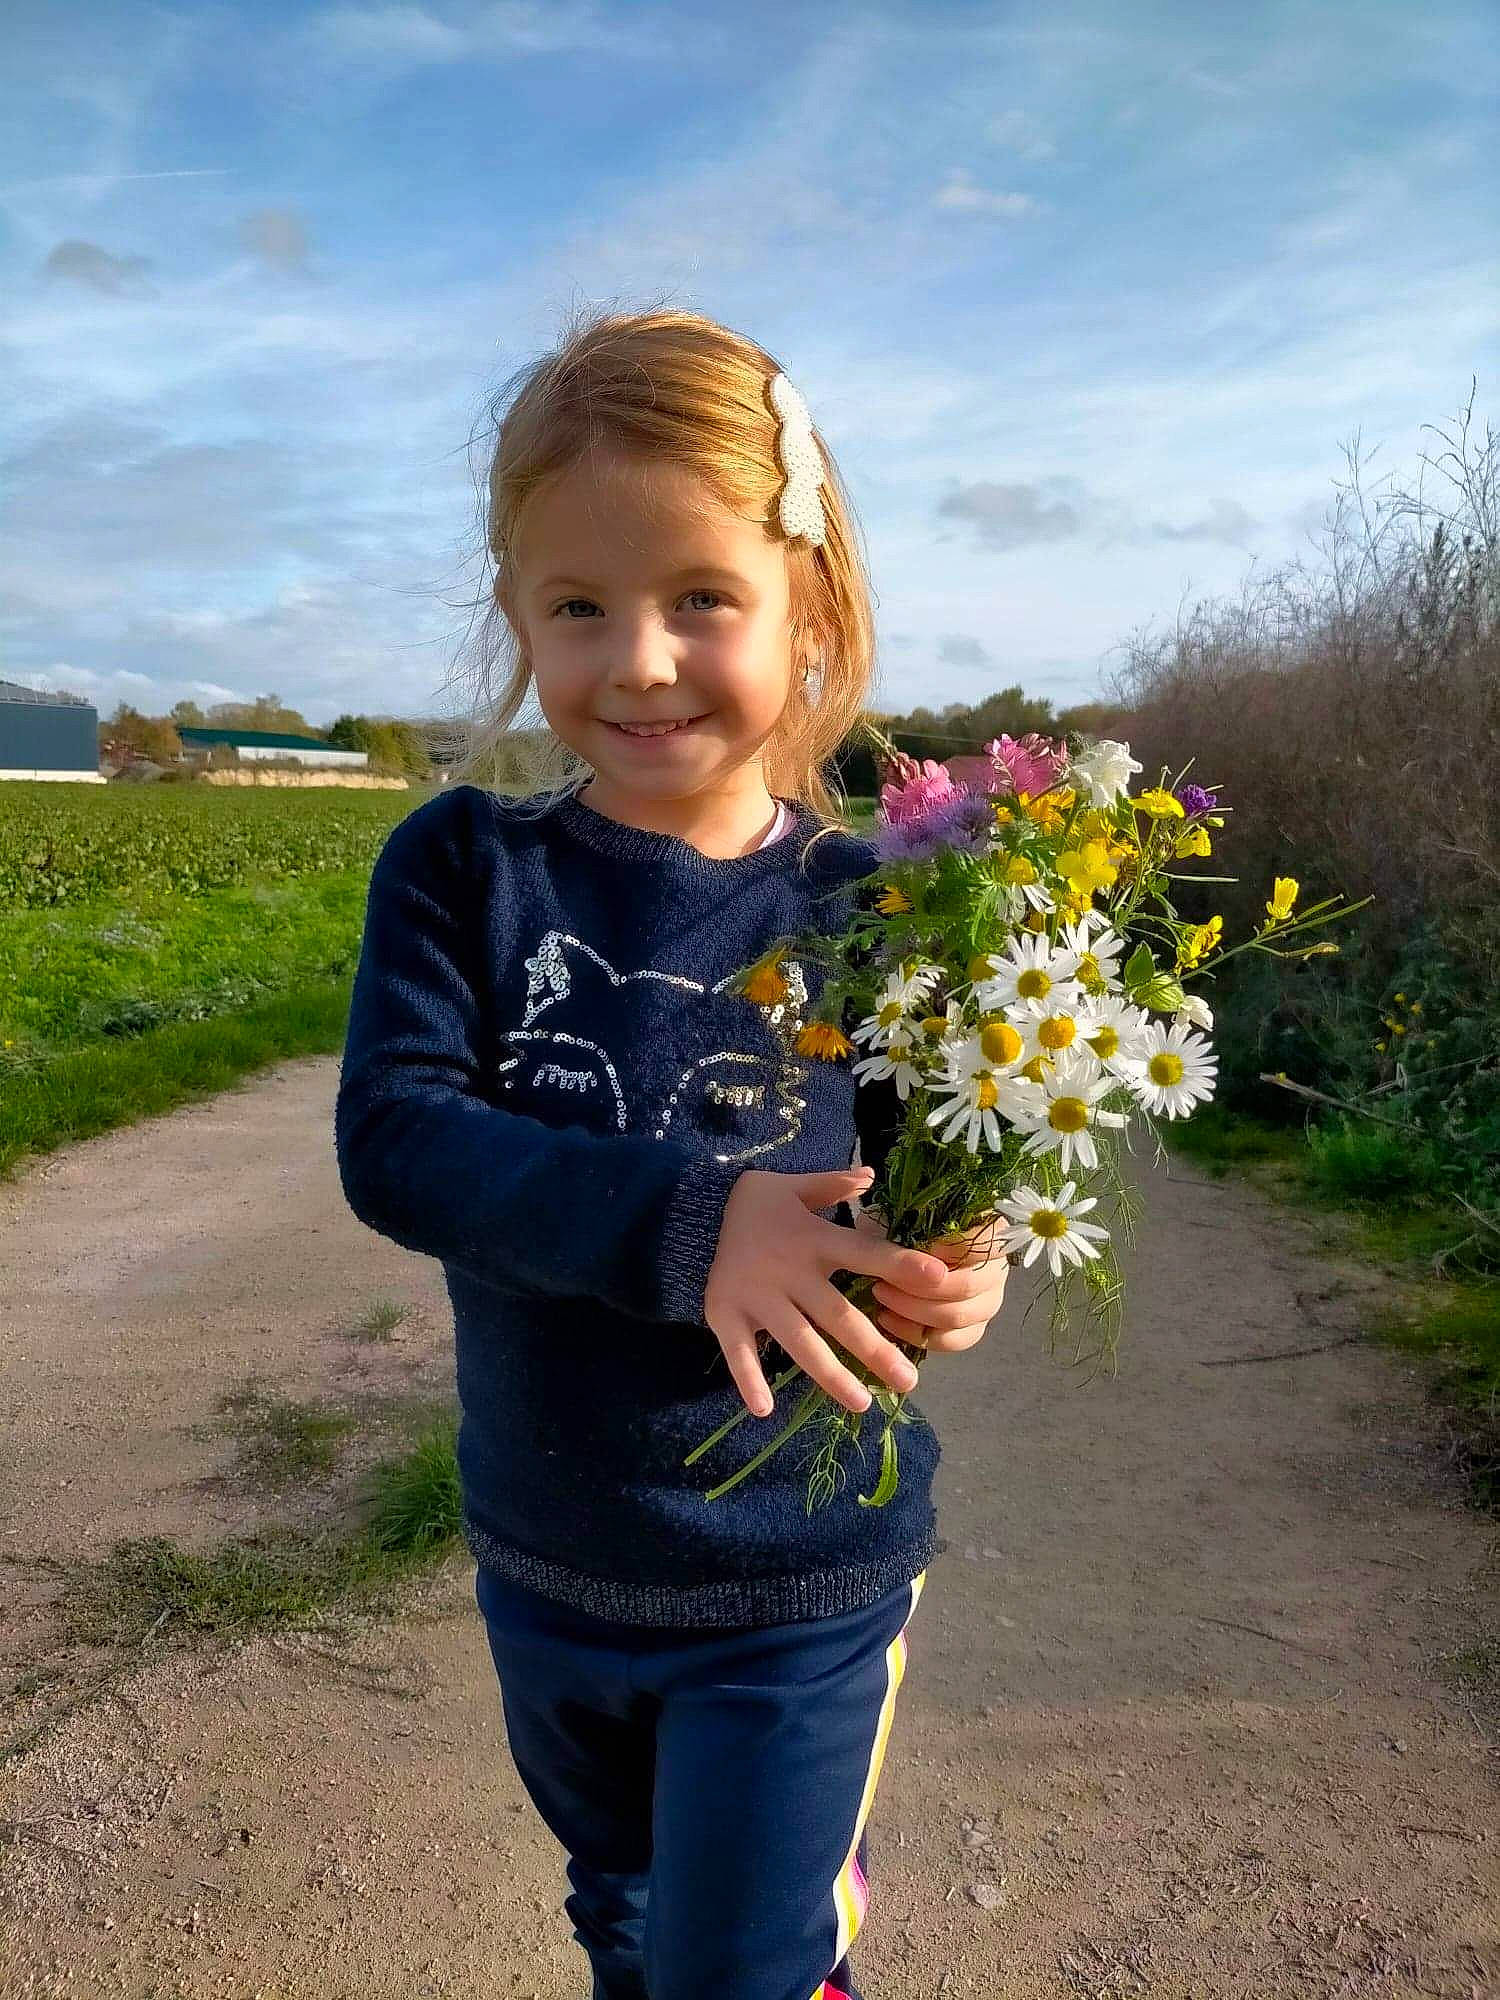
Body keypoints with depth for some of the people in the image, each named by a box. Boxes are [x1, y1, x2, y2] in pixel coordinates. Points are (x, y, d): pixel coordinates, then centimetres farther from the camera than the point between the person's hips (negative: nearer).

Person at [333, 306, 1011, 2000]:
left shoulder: (863, 908, -14)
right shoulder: (462, 868, -12)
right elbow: (392, 1138, -23)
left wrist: (952, 1271, -27)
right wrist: (682, 1224, -36)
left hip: (798, 1585, -3)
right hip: (544, 1565, 4)